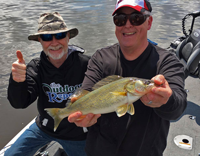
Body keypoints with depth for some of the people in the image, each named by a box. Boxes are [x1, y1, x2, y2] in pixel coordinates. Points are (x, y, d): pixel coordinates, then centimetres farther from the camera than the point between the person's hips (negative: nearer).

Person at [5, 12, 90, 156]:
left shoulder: (85, 64, -22)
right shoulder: (36, 67, -11)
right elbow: (20, 103, -20)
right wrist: (17, 81, -39)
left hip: (76, 133, -2)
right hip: (44, 127, 3)